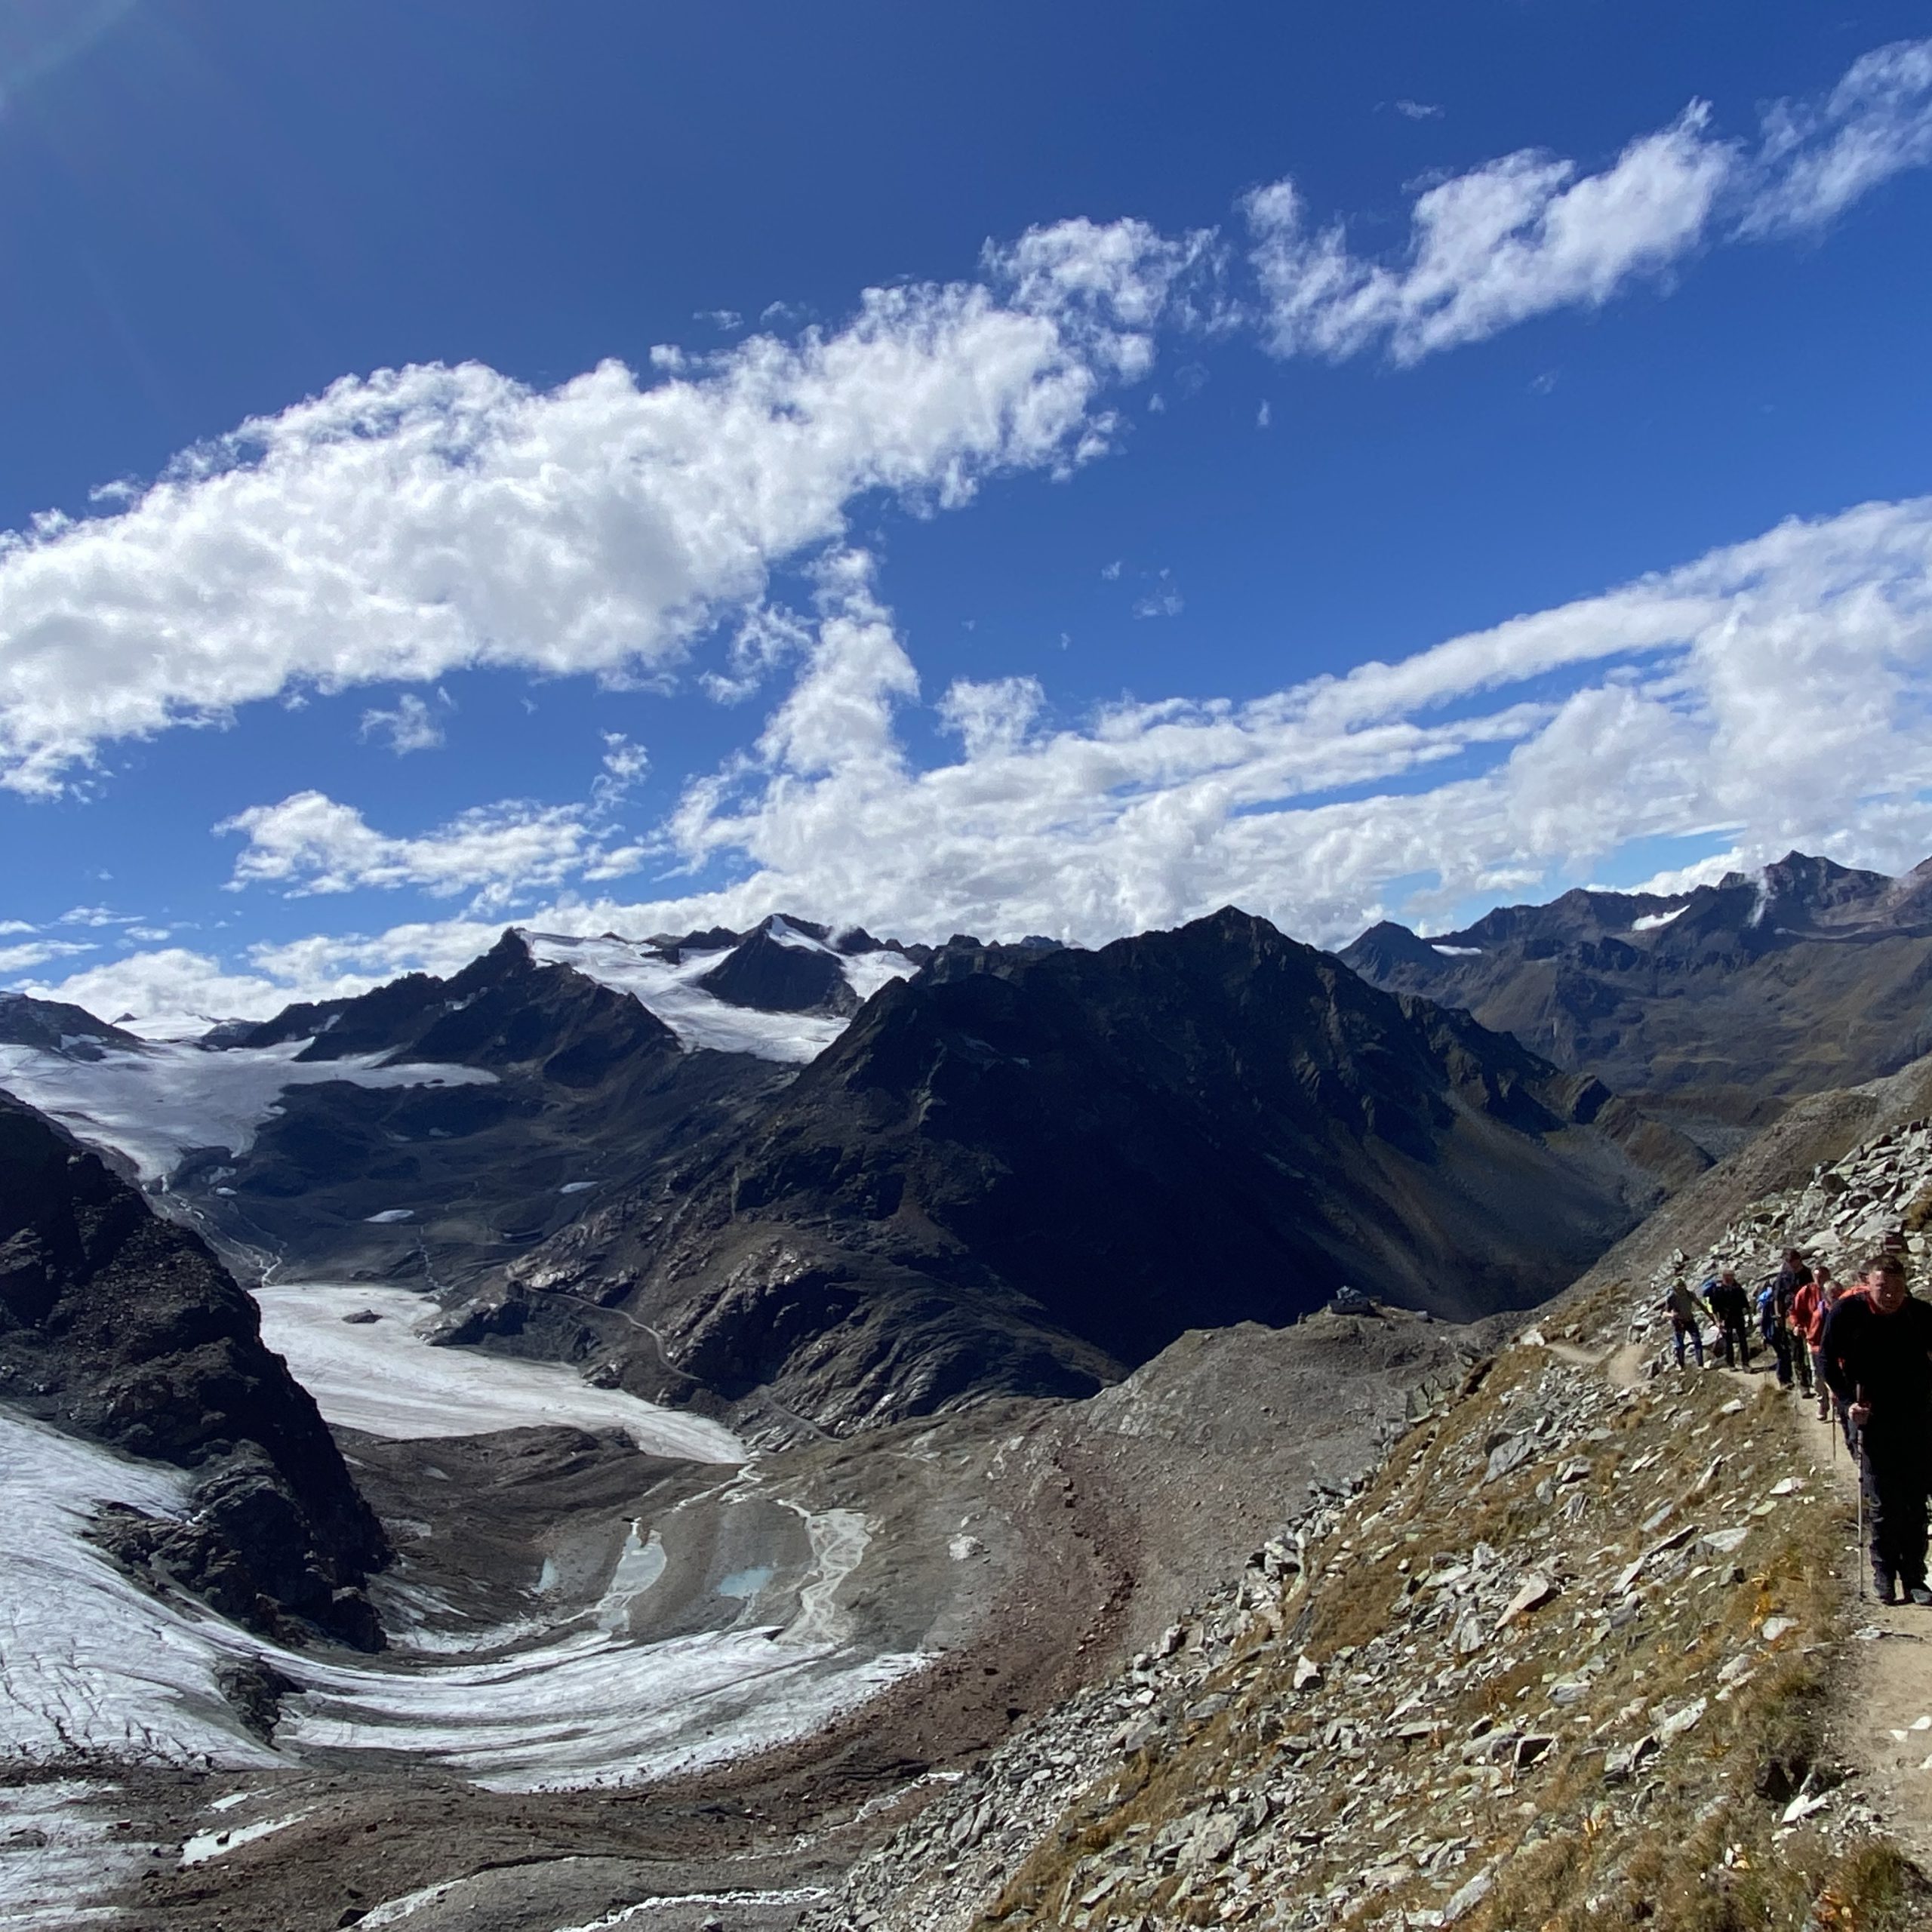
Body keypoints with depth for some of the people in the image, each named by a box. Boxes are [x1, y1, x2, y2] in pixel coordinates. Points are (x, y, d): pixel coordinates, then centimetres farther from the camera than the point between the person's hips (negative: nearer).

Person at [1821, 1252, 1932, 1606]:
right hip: (1875, 1419, -1)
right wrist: (1848, 1401, -11)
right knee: (1882, 1504, 2)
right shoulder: (1847, 1313, -14)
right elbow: (1830, 1361, -3)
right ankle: (1884, 1573, 18)